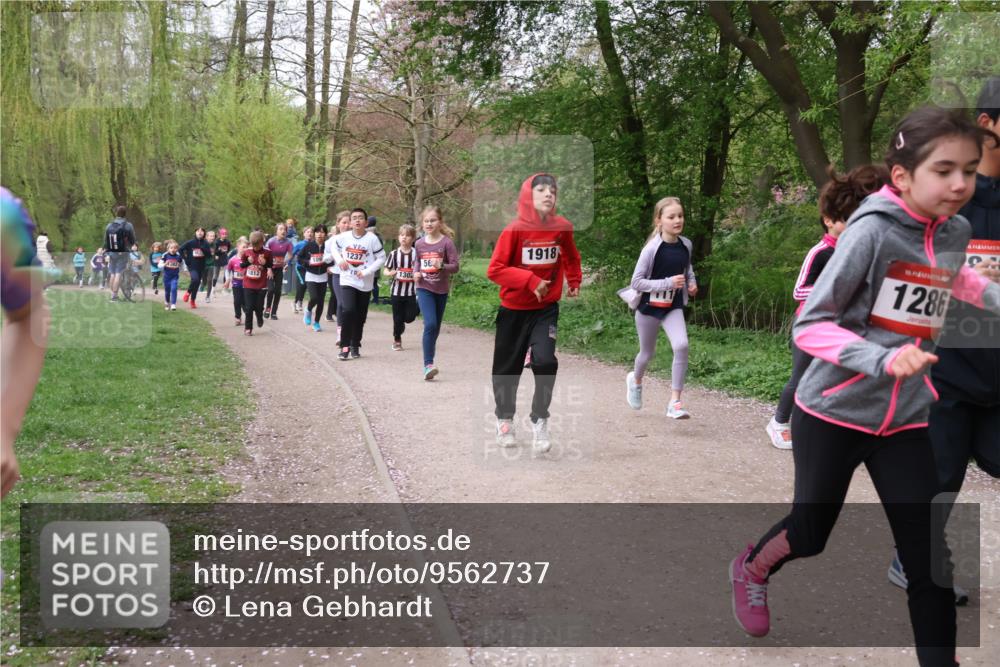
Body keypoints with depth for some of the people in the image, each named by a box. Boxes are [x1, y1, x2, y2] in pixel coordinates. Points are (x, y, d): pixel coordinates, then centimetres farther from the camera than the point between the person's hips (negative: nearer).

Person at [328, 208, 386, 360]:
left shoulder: (372, 239, -9)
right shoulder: (343, 237, -2)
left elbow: (382, 258, -5)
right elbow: (332, 246, 17)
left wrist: (367, 271, -14)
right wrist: (339, 259, -1)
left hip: (365, 284, 0)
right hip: (347, 281, 0)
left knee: (360, 317, 8)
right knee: (348, 311, -19)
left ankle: (355, 346, 27)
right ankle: (345, 346, -8)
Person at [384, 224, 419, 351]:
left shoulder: (416, 254, -1)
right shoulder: (394, 254, 0)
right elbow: (385, 270, 3)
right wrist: (390, 273, -18)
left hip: (411, 291, 0)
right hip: (396, 290, 0)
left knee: (410, 317, -2)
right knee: (397, 318, 5)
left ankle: (401, 325, 31)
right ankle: (397, 341, 21)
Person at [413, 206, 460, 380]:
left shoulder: (447, 242, -7)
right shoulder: (419, 243, 2)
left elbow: (455, 267, -8)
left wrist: (442, 266, -26)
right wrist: (416, 273, -1)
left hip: (441, 290, 0)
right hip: (424, 288, 0)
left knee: (436, 327, 11)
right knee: (430, 324, -17)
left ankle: (429, 361, 27)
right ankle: (428, 364, -19)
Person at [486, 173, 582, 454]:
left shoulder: (562, 228, -5)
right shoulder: (514, 230, -16)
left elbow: (571, 257, 17)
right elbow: (494, 270, -18)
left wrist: (575, 283, 15)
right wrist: (530, 279, -24)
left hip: (546, 309, 1)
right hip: (513, 310, -1)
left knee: (545, 361, -17)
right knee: (507, 367, 9)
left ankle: (540, 421, 2)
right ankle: (504, 419, 33)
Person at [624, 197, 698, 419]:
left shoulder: (686, 245, -3)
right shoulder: (652, 248, -19)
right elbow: (636, 282, -18)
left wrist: (692, 282, -1)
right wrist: (667, 283, -26)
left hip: (673, 307, 3)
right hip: (649, 306, -3)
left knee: (681, 346, -21)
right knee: (648, 352, 15)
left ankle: (675, 403, -15)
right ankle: (636, 380, 51)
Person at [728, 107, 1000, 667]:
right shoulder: (872, 231, -21)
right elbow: (809, 326, -20)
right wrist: (883, 359, -34)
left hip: (904, 420, 5)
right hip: (833, 413, -4)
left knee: (929, 551, 1)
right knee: (810, 533, 14)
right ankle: (751, 570, 46)